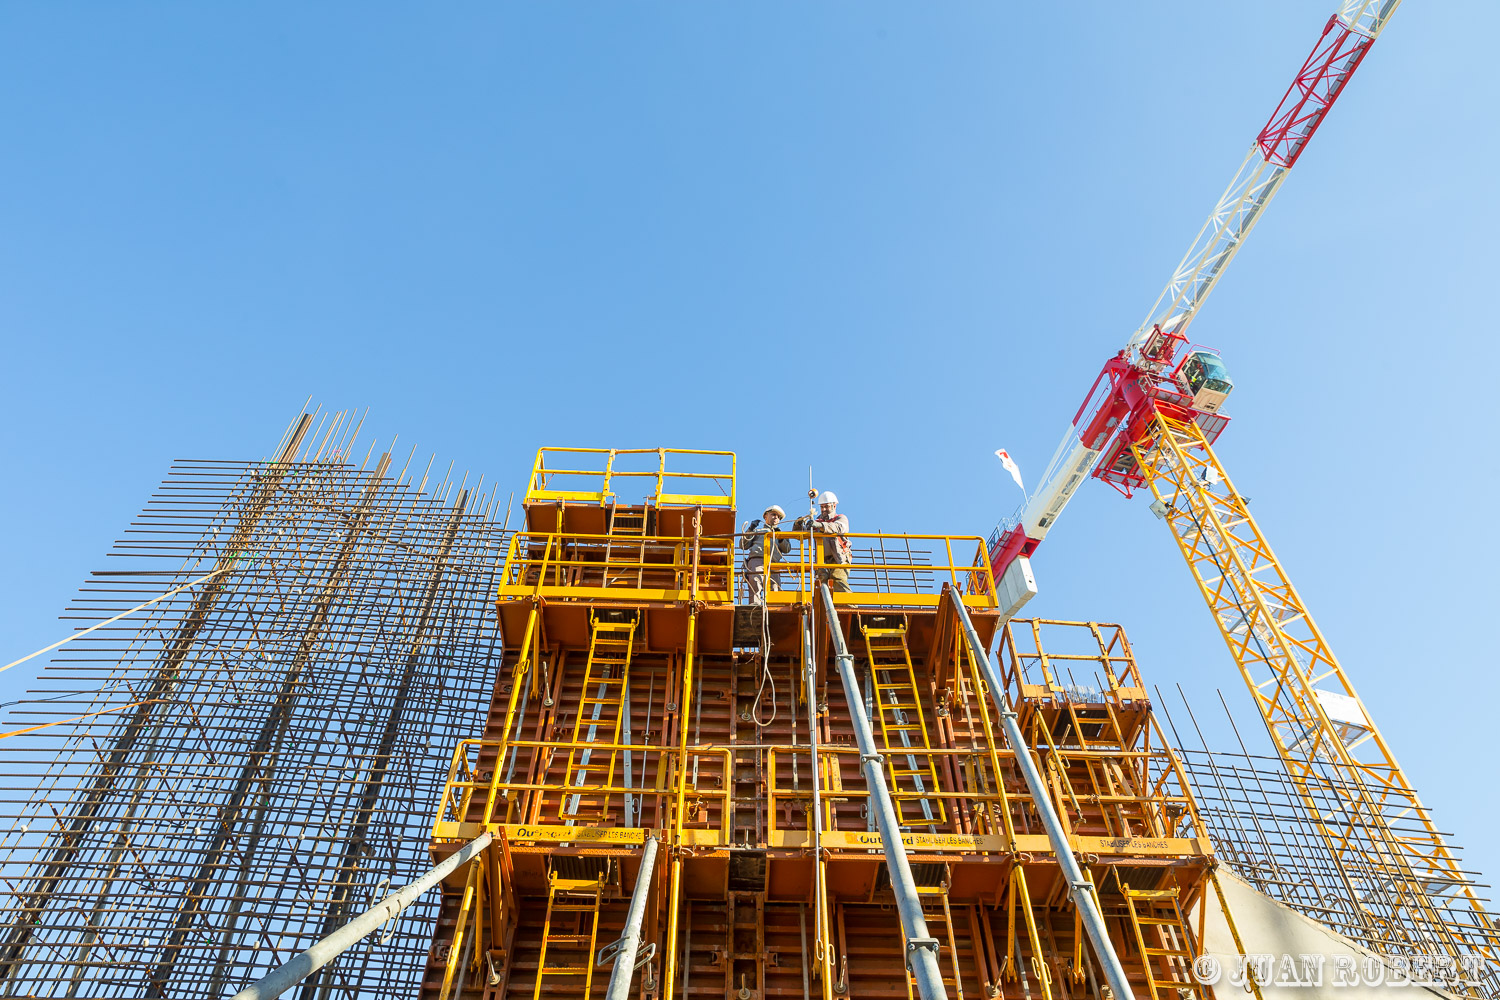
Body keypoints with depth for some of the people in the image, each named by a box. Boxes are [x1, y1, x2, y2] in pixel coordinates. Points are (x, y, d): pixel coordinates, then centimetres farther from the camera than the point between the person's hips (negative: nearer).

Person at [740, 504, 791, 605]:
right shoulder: (757, 531, 33)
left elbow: (787, 549, 18)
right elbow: (743, 545, 19)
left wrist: (780, 539, 0)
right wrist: (750, 529, 9)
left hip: (773, 564, 3)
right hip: (756, 559, -3)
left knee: (775, 587, -19)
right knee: (755, 581, -32)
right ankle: (755, 603, -45)